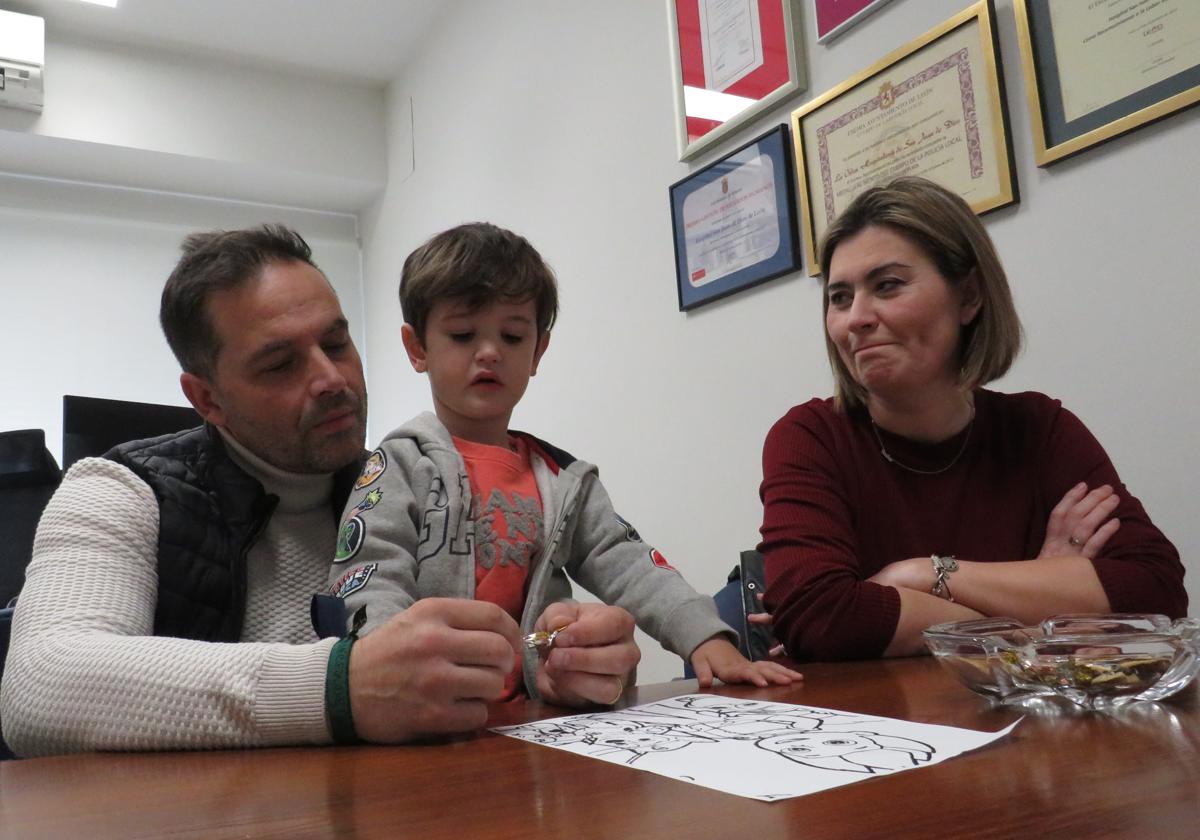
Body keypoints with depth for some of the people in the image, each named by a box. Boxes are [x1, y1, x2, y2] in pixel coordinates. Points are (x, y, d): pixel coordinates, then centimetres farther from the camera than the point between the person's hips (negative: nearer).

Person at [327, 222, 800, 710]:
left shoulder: (563, 479, 15)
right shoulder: (398, 467, 0)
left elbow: (624, 563, 6)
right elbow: (370, 602, -10)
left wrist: (707, 639, -10)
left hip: (532, 717, 5)